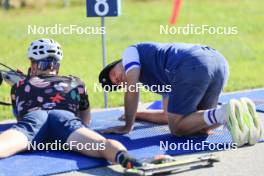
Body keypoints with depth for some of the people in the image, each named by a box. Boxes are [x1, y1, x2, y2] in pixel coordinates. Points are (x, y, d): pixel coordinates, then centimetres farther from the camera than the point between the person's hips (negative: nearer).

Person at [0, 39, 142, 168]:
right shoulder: (76, 83, 38)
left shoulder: (20, 86, 37)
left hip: (32, 117, 0)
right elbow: (86, 120, 51)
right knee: (100, 145, -26)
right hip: (66, 117, 0)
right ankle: (124, 157, -62)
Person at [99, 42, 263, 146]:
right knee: (200, 122, 20)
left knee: (177, 128, 3)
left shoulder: (130, 52, 25)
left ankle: (225, 113, -19)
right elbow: (169, 116, 43)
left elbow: (132, 90, 10)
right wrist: (136, 114, 53)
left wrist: (127, 126, 17)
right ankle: (238, 110, -6)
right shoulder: (162, 79, 42)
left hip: (192, 66, -8)